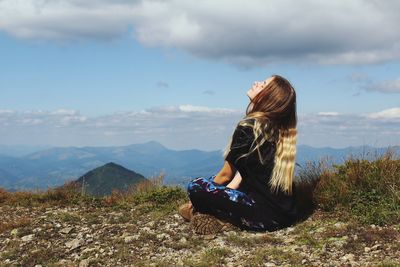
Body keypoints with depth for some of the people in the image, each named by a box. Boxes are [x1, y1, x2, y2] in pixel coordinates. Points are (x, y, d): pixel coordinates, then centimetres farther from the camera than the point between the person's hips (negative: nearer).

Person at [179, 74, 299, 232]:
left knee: (195, 186, -10)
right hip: (286, 211, 9)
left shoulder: (248, 126, -14)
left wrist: (201, 198, 14)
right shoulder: (279, 129, 8)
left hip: (266, 215, -9)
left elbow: (226, 175, -2)